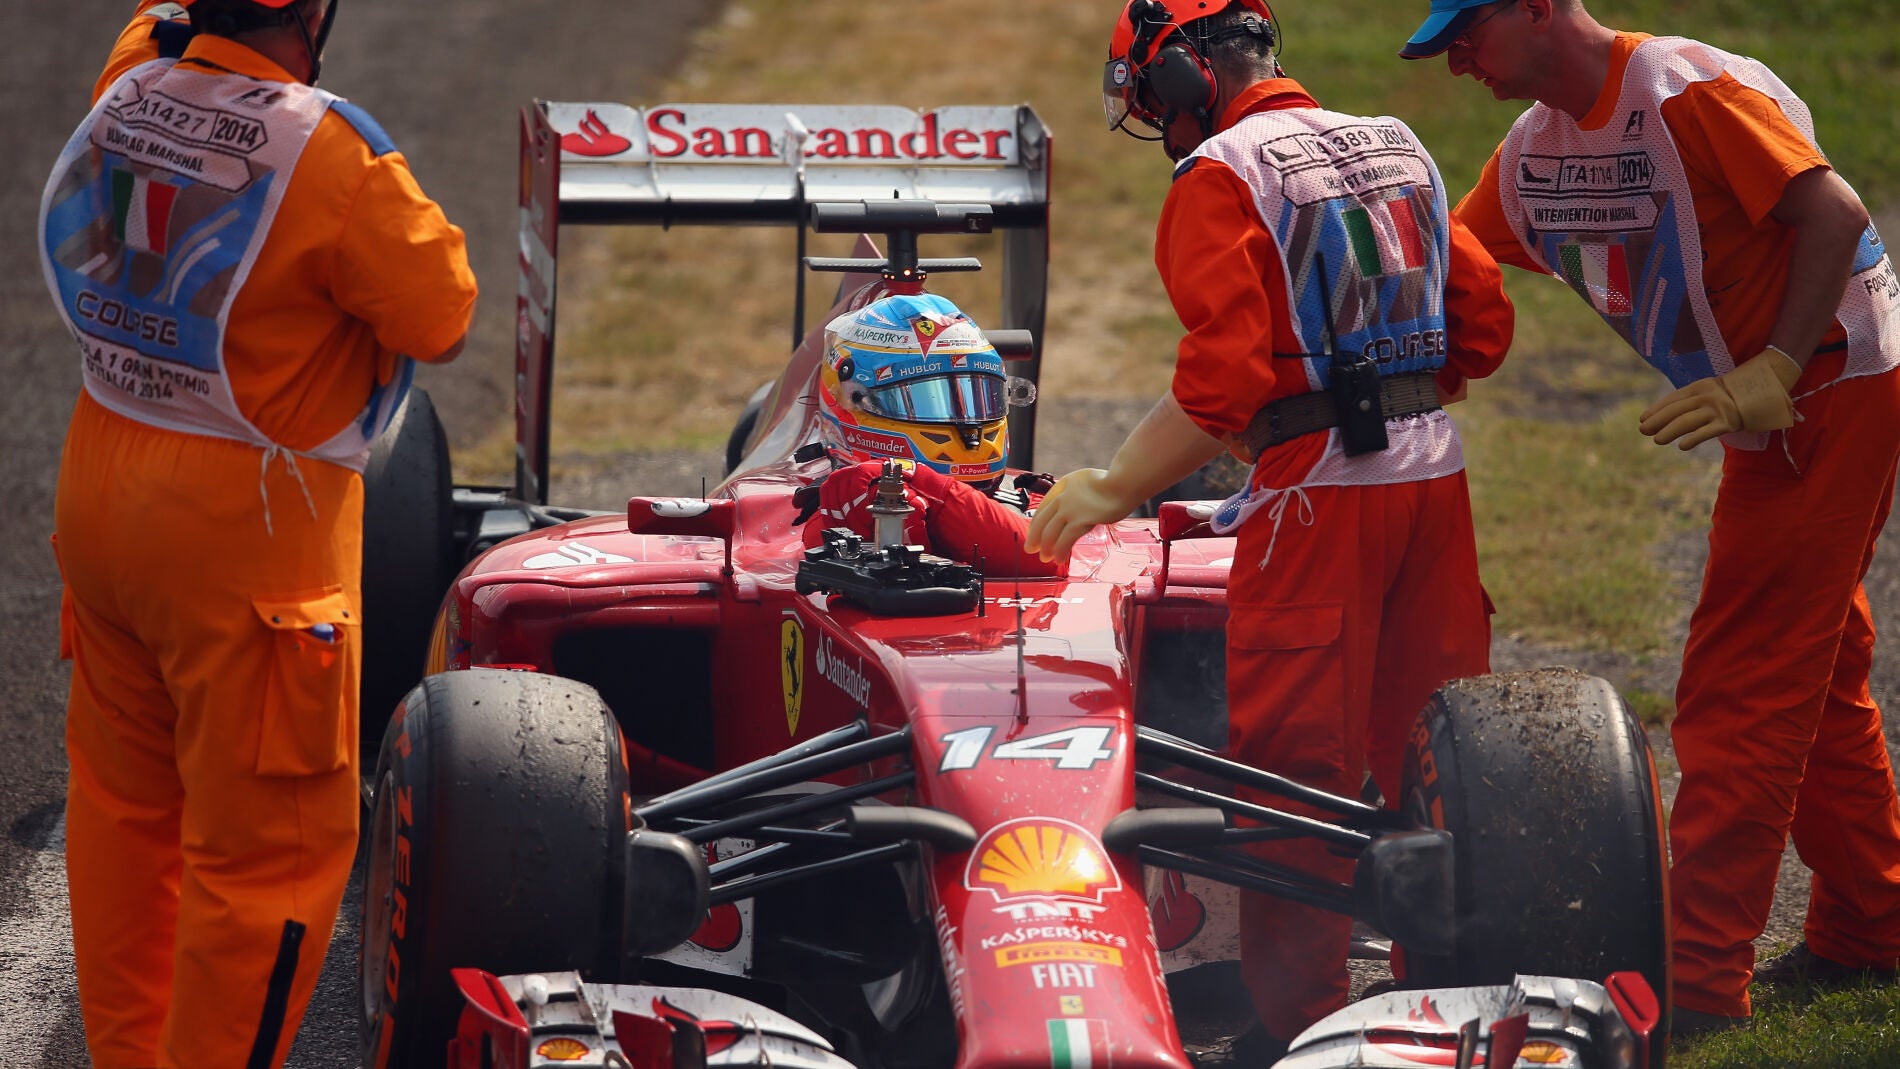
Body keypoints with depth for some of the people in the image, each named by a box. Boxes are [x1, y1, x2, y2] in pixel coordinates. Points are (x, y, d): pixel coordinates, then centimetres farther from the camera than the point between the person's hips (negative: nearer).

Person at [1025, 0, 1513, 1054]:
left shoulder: (1220, 176, -8)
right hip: (1435, 469, 7)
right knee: (1426, 741, 15)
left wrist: (1112, 489, -11)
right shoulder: (1396, 148, 15)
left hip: (1318, 491, -7)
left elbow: (1223, 379, -17)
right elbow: (1482, 321, 15)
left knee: (1296, 766, -3)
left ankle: (1297, 1016, -3)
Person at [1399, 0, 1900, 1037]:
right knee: (1811, 675, 19)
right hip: (1767, 413, 10)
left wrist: (1770, 376, -26)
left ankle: (1700, 980, -9)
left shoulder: (1688, 93, -20)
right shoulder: (1534, 151, 7)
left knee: (1741, 689, -10)